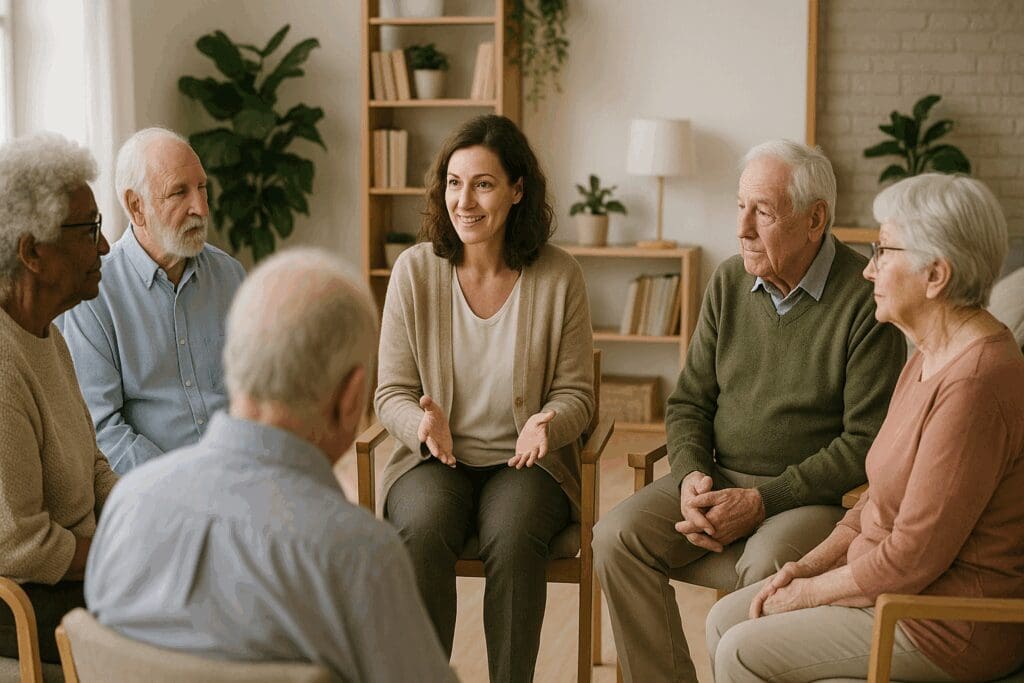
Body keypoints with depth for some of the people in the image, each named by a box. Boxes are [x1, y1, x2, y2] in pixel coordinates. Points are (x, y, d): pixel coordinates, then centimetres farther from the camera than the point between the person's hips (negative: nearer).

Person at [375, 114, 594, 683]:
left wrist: (548, 423, -19)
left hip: (524, 462, 0)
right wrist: (423, 421, -21)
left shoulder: (559, 277, -3)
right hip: (433, 458, 1)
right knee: (422, 532, -32)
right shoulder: (415, 270, -2)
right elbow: (391, 393, 2)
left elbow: (576, 393, 4)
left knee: (513, 536, -32)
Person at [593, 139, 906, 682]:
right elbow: (688, 403, 13)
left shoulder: (865, 299, -12)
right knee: (616, 537, -17)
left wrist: (763, 500, -19)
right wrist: (692, 476, -8)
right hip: (721, 479, 5)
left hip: (817, 495, -5)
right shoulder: (729, 282, 7)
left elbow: (868, 441, -14)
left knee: (766, 568, -35)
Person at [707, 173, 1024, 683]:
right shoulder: (929, 359, 8)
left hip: (945, 625, -10)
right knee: (725, 620, 8)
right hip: (889, 585, 10)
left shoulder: (974, 383, -27)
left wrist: (807, 591, -11)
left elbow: (913, 557, -25)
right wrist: (805, 567, 3)